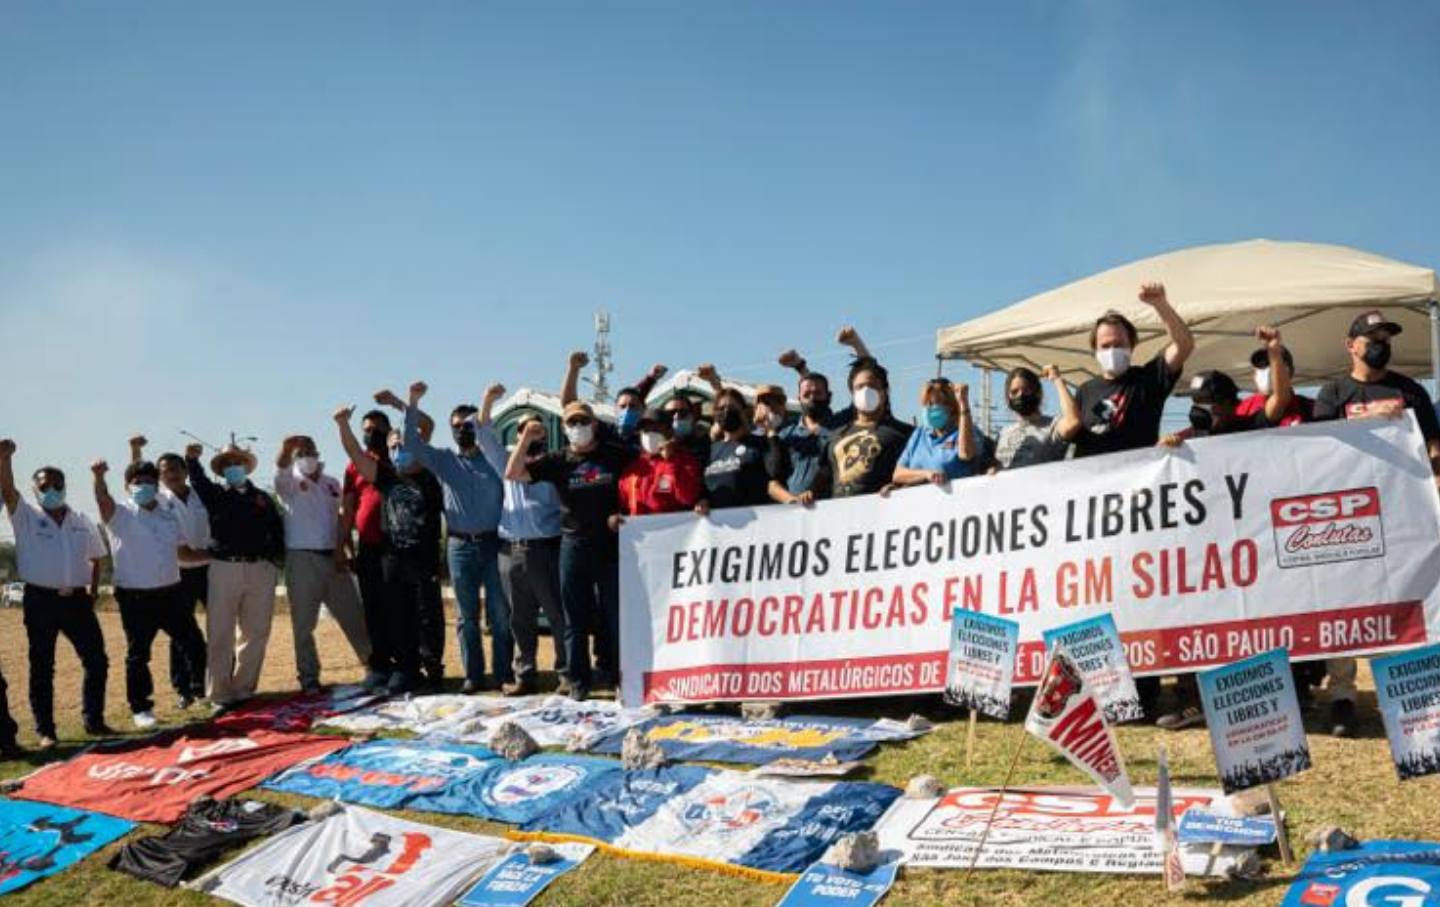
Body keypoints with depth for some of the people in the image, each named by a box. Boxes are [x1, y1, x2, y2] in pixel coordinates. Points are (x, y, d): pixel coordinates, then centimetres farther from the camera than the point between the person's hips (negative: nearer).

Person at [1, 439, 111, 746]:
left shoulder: (82, 522, 10)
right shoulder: (26, 517, 0)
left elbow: (96, 558, 19)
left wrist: (93, 591, 7)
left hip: (77, 599, 3)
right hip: (40, 600, -3)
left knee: (96, 660, 3)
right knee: (42, 668, 4)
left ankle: (94, 721, 17)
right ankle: (45, 731, 13)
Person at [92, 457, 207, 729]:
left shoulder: (169, 517, 12)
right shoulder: (120, 514, -5)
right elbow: (103, 500, -28)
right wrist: (99, 476, -47)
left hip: (171, 592, 4)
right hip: (135, 597, -4)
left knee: (193, 644, 10)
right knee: (138, 654, 4)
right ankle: (141, 708, 17)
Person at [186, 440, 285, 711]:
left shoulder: (262, 498, 16)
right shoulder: (215, 494, 11)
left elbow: (277, 529, 14)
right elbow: (198, 481, -10)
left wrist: (275, 554, -1)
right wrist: (192, 460, -28)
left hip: (260, 569, 2)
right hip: (224, 568, -2)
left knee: (255, 633, 5)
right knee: (220, 635, -3)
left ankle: (243, 690, 15)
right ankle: (221, 695, 2)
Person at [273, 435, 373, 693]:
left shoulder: (332, 483, 13)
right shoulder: (289, 483, 0)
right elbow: (280, 467, -23)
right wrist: (287, 446, -45)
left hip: (333, 557, 4)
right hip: (302, 559, -4)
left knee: (354, 617, 10)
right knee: (304, 624, 1)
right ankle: (309, 678, 10)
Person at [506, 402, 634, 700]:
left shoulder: (617, 454, 2)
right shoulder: (558, 460, 5)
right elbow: (512, 474, -1)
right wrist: (526, 438, -10)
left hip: (612, 544, -1)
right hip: (574, 544, 1)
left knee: (615, 614, 5)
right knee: (576, 618, 7)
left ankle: (612, 671, 17)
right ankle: (579, 681, 16)